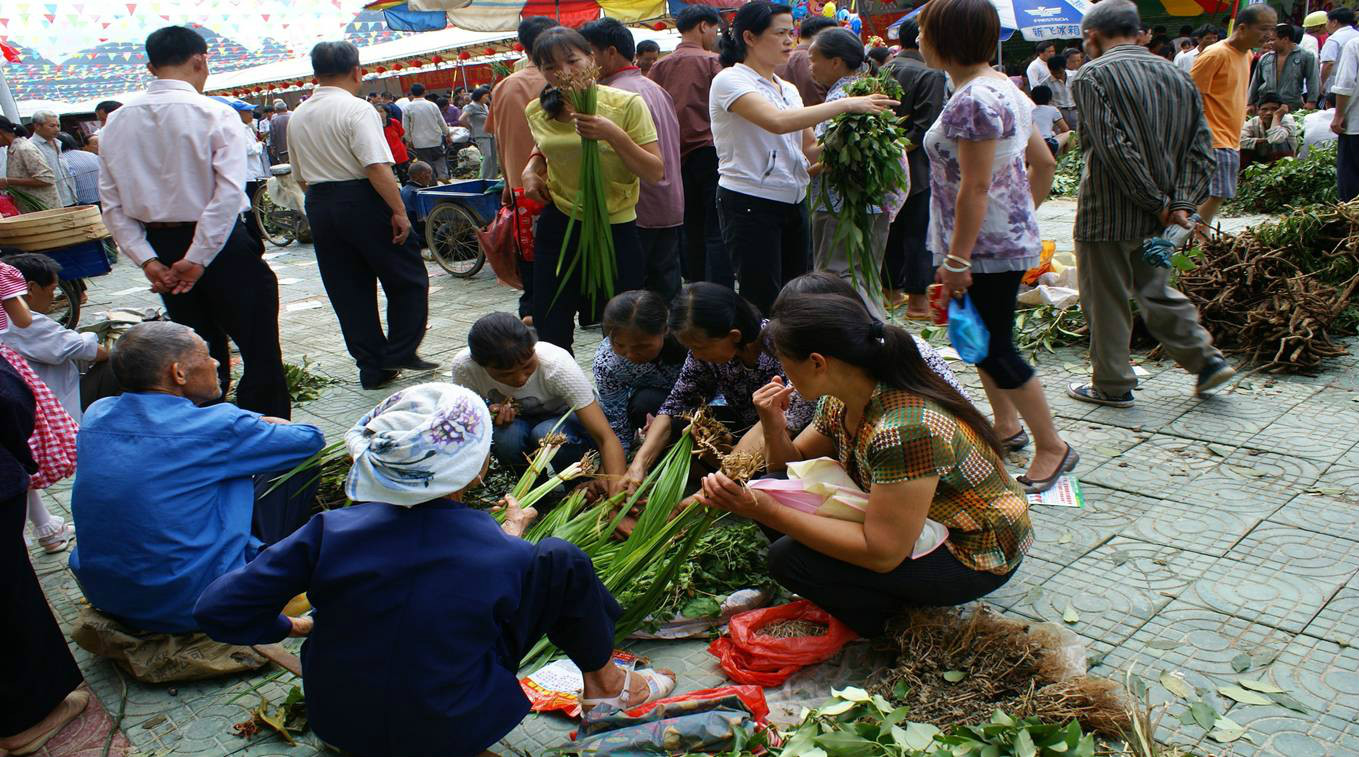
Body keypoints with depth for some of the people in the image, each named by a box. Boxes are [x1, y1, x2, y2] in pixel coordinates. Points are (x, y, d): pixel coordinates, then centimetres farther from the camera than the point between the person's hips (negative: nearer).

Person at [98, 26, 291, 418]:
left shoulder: (116, 123, 4)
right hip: (221, 245, -5)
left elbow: (112, 202, 2)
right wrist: (198, 259, -16)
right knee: (261, 356, 3)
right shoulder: (215, 114, -11)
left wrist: (146, 259, 0)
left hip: (162, 248, 6)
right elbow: (229, 192, -20)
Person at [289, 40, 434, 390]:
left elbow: (300, 176, 17)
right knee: (408, 278, 8)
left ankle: (372, 368, 13)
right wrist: (399, 211, -18)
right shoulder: (356, 109, -12)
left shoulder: (299, 116, 11)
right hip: (363, 201, -7)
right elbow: (378, 167, -22)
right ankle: (400, 352, 5)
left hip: (318, 205, 7)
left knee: (348, 290, 10)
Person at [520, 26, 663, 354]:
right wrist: (531, 170, 3)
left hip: (617, 229, -3)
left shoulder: (626, 104, -10)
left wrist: (613, 135, -25)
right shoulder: (538, 111, 2)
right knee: (550, 334, 7)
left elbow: (656, 173, -14)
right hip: (558, 228, 3)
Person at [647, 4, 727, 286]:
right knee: (717, 233, -5)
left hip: (677, 157, 5)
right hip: (710, 152, -5)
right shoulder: (712, 61, -4)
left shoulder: (660, 67, 9)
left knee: (691, 231, 13)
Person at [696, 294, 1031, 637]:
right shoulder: (842, 401, -7)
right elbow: (793, 465, 8)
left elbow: (881, 553, -31)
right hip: (904, 522, 9)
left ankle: (903, 623, 1)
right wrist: (773, 426, -16)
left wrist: (767, 512, -33)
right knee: (775, 490, -2)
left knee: (789, 557, -22)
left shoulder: (905, 429, -34)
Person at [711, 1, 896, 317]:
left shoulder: (788, 89, 15)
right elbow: (778, 122, -26)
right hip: (750, 204, -8)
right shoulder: (730, 80, -9)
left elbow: (810, 146, 9)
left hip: (793, 202, 8)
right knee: (763, 303, -7)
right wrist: (846, 104, -25)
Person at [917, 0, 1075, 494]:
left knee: (993, 349, -1)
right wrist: (1026, 212, 21)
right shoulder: (1003, 88, 11)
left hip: (987, 248, -10)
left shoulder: (972, 99, -20)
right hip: (1009, 237, 10)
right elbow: (1044, 163, 15)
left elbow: (975, 185, -24)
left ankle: (1052, 447, 10)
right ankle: (1006, 425, 32)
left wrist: (957, 258, -22)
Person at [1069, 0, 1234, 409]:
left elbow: (1113, 148, -20)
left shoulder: (1093, 75, -12)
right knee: (1154, 289, 24)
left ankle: (1112, 386, 16)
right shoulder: (1176, 74, 9)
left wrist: (1156, 203, -14)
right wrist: (1181, 202, -4)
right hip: (1158, 216, 7)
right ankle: (1206, 359, 21)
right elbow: (1201, 144, 3)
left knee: (1106, 301, 6)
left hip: (1108, 214, -7)